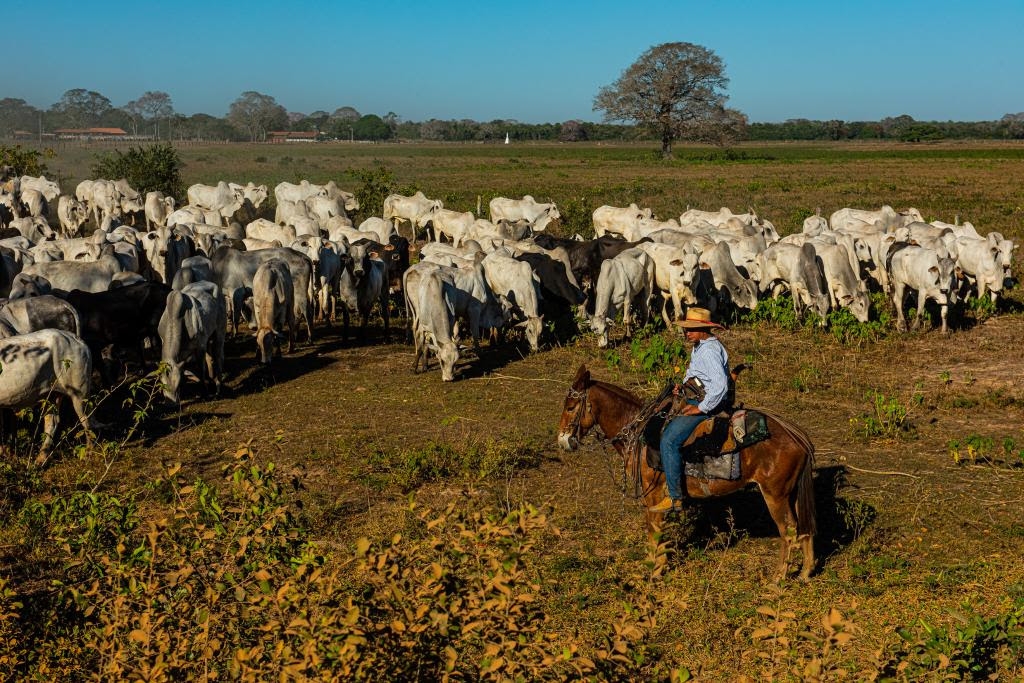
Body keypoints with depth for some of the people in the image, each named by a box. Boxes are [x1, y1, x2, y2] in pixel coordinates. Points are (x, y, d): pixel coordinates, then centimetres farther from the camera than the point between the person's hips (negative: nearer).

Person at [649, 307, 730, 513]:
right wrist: (684, 388, 11)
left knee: (669, 440, -20)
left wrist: (701, 408, -24)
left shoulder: (710, 350, -19)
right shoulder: (700, 348, 14)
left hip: (706, 407, -11)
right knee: (662, 429, 17)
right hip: (695, 402, 11)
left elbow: (720, 385, -29)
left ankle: (675, 496, -18)